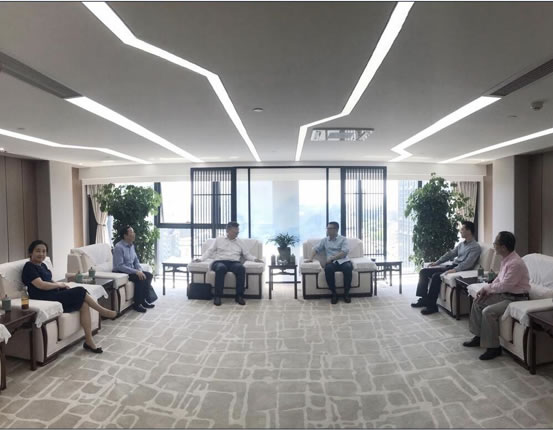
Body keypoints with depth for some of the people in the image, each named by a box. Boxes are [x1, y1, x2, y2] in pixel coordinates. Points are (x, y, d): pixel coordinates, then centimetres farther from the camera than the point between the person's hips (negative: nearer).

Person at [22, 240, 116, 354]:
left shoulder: (42, 265, 20)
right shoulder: (29, 267, -7)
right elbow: (40, 285, -19)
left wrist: (62, 285, 2)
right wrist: (59, 284, -6)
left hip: (54, 295, 8)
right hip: (46, 300, -8)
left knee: (84, 303, -15)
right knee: (80, 291, -20)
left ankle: (89, 341, -16)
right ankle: (103, 311, 2)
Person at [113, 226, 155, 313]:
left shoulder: (131, 245, 8)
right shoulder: (119, 247, -19)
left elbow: (136, 261, 13)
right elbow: (120, 266, -25)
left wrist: (140, 270, -8)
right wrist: (136, 271, -27)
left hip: (131, 270, 8)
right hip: (120, 273, -8)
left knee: (148, 275, -9)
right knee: (139, 278, -28)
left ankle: (143, 300, -1)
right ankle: (137, 304, -15)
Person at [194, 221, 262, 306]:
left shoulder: (239, 242, 23)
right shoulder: (219, 240, 18)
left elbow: (246, 254, 22)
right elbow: (209, 251, 14)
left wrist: (255, 259, 3)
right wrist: (201, 258, -2)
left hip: (234, 262, 2)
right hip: (220, 262, -1)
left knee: (241, 268, -35)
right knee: (221, 268, -40)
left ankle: (239, 296, -28)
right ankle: (217, 296, -31)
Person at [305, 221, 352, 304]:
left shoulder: (343, 239, 8)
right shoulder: (325, 240, 20)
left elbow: (345, 252, -6)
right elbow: (316, 249, 15)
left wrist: (332, 258, -14)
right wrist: (311, 258, -4)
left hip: (343, 261, -1)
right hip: (332, 262, 1)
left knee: (348, 267, -36)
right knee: (328, 268, -35)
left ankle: (346, 293, -21)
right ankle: (334, 294, -22)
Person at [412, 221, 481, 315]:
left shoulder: (475, 247, -9)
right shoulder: (462, 244, 19)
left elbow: (468, 263, -23)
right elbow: (450, 253, 20)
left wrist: (455, 270, -35)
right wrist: (437, 262, 12)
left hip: (461, 270, -9)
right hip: (451, 266, 9)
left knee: (436, 276, -32)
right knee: (424, 271, -2)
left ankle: (432, 305, -23)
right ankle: (424, 299, 2)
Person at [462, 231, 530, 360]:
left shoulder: (515, 263, -27)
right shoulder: (506, 259, 4)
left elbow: (504, 286, -26)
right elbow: (499, 279, 13)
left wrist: (487, 288, -10)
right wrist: (486, 289, 0)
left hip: (516, 298, -10)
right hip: (505, 294, 10)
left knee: (488, 312, -25)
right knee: (477, 302, 7)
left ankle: (493, 347, -8)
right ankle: (478, 337, 19)